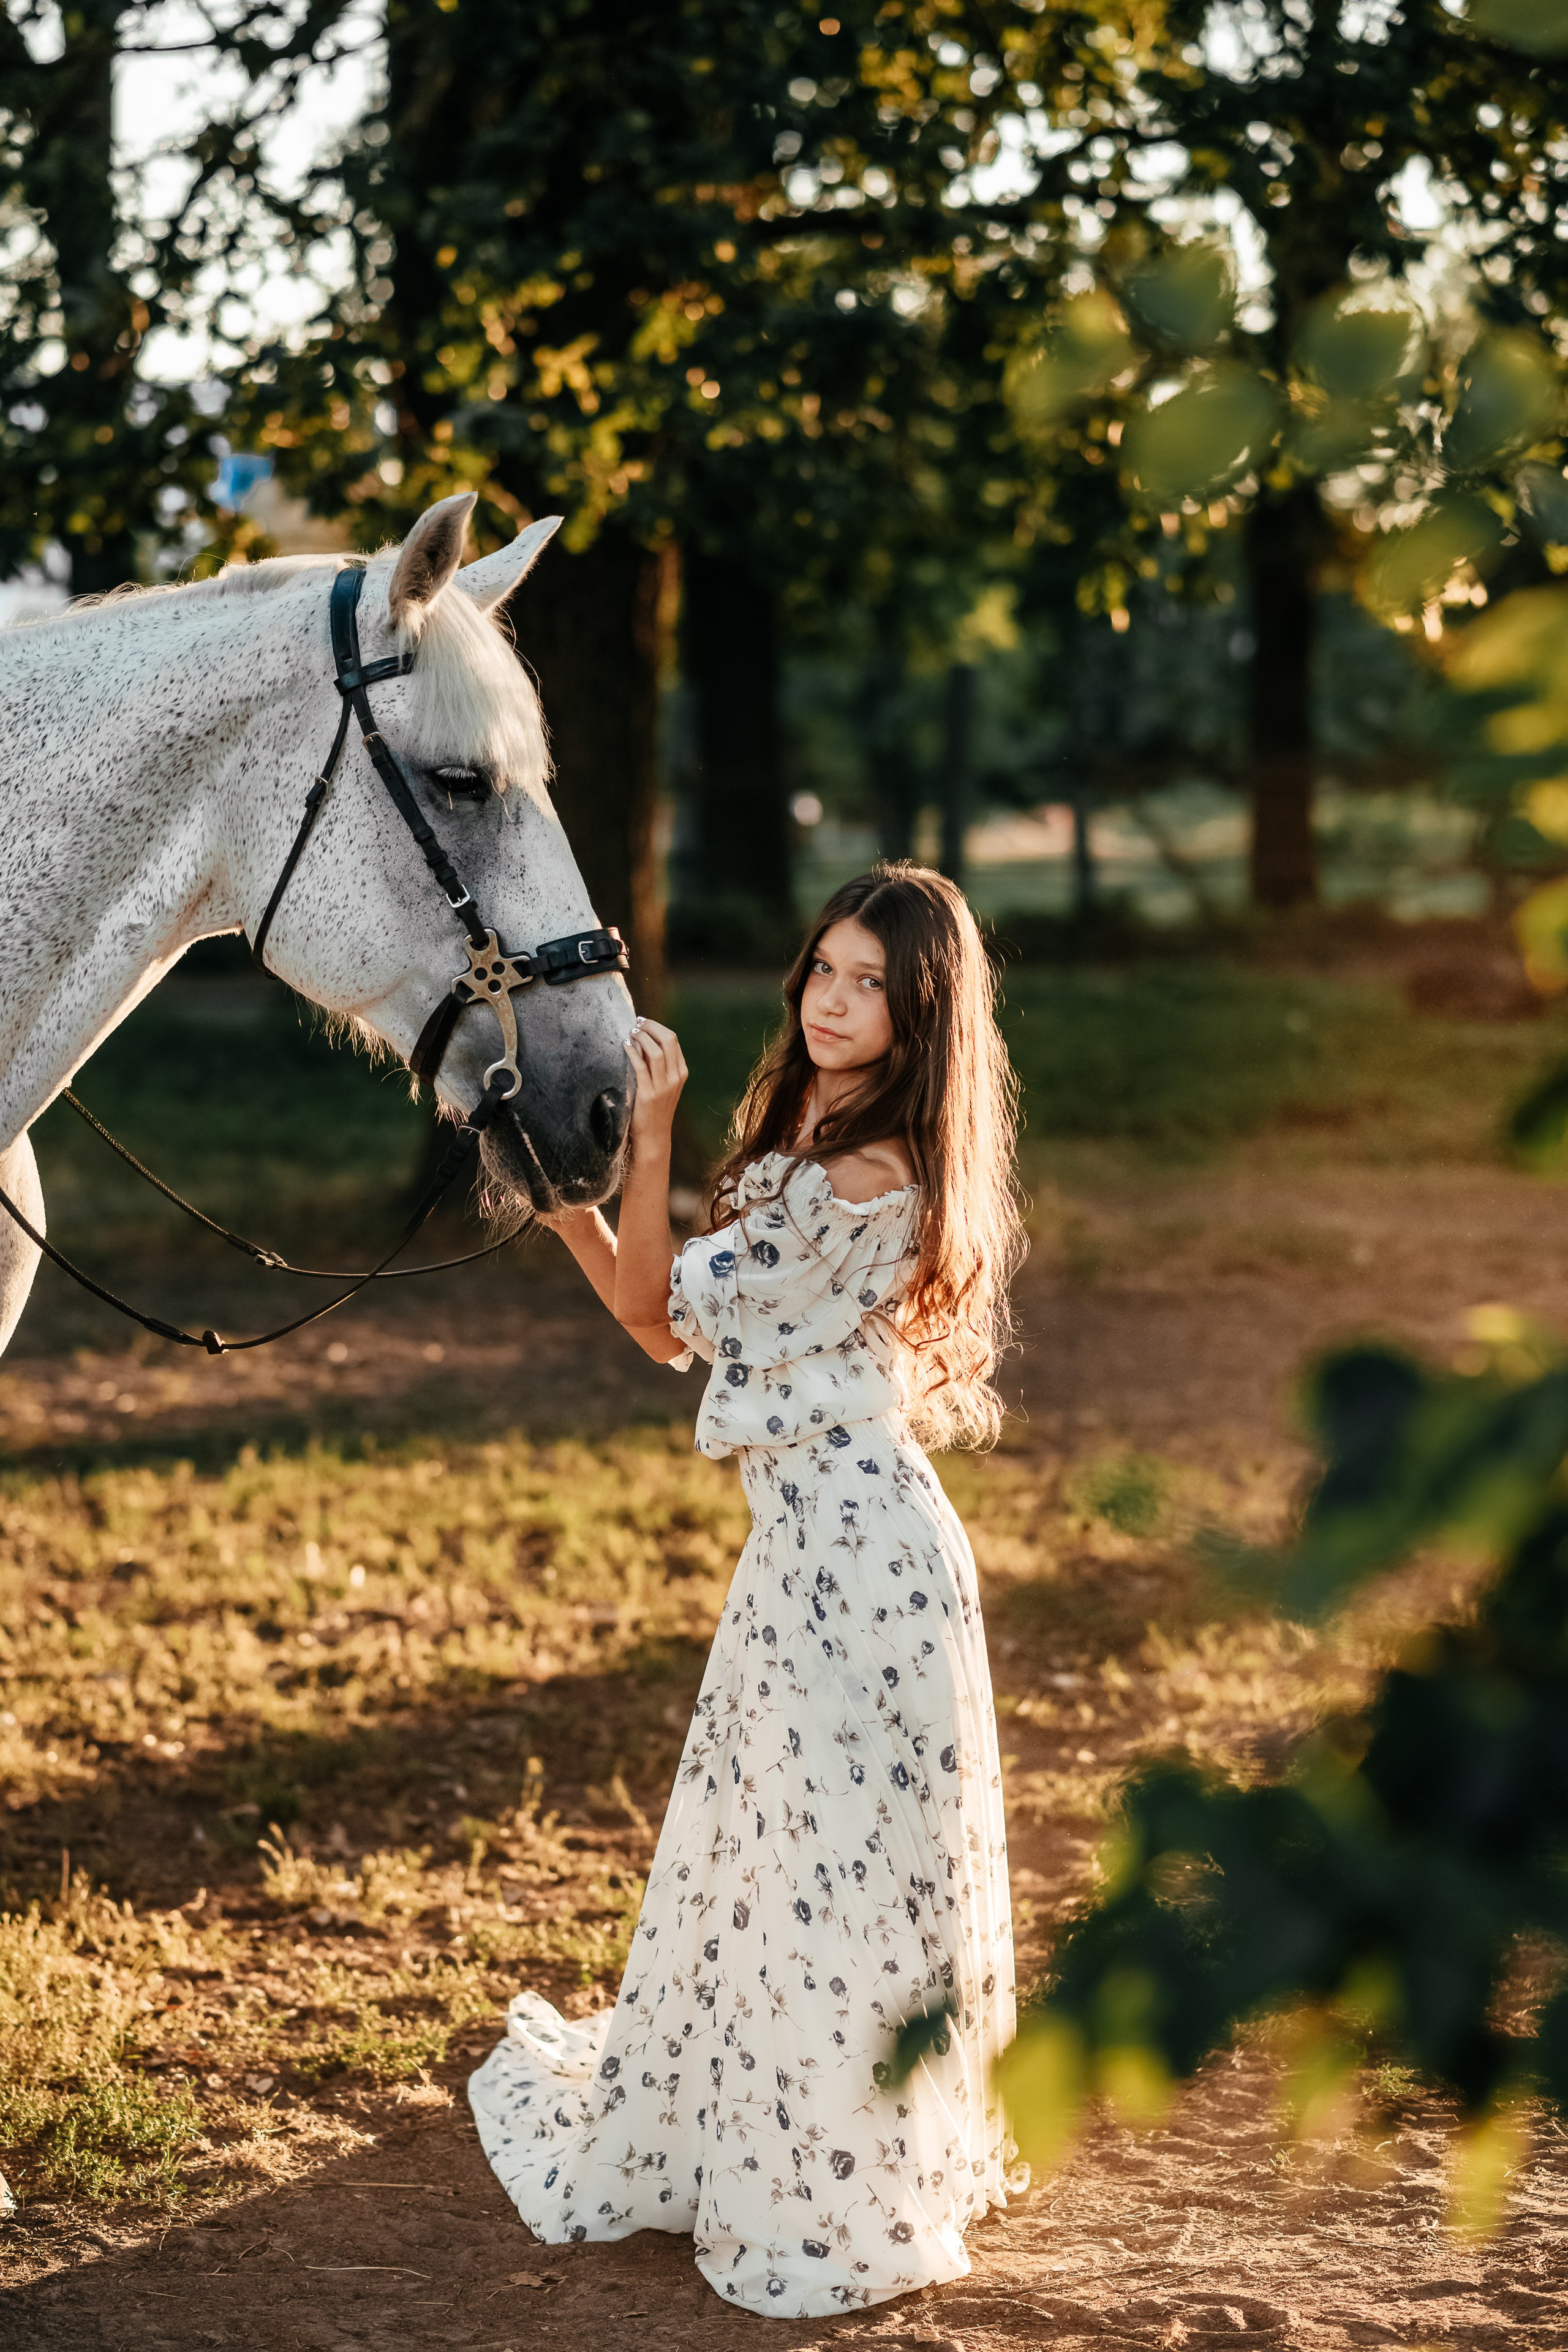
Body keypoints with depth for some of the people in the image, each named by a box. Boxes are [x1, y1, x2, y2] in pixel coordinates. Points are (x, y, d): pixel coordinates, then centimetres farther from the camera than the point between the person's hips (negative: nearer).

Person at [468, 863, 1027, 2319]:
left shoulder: (864, 1176, -18)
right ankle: (737, 2138, 40)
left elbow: (662, 1306, -11)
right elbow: (672, 1325, 14)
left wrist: (650, 1134, -7)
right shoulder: (810, 1144, 12)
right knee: (765, 1850, 22)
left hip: (851, 1541, -10)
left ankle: (838, 2208, 15)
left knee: (834, 1865, 1)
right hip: (812, 1535, 10)